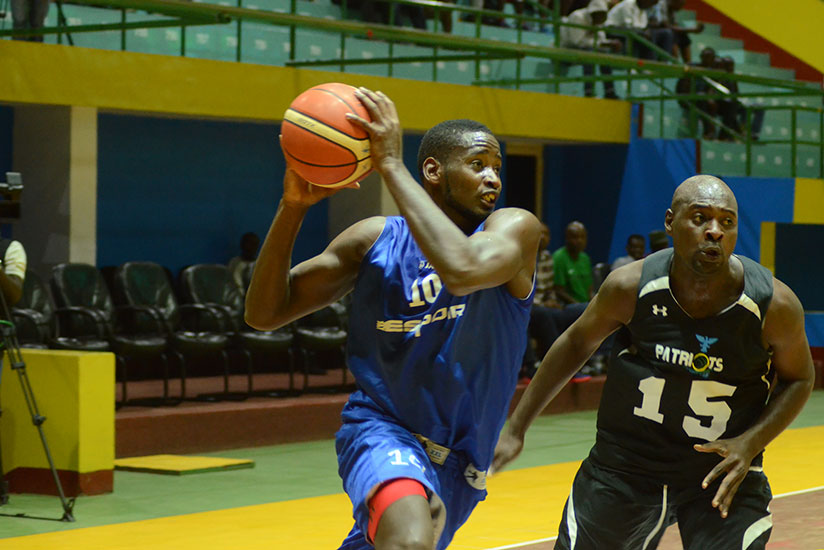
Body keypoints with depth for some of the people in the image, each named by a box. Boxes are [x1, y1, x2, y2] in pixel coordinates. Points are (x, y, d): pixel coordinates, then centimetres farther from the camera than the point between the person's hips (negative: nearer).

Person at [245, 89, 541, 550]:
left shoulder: (515, 229, -9)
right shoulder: (374, 240, -2)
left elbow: (463, 272, -34)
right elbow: (265, 313, -3)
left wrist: (391, 165, -29)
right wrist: (293, 207, -17)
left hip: (457, 461, 2)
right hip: (382, 428, -2)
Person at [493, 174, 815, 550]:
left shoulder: (775, 304, -16)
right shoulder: (631, 286, -14)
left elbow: (798, 378, 2)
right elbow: (576, 344, 4)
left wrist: (750, 443, -15)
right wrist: (516, 428, 6)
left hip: (722, 471, -1)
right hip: (624, 464, 1)